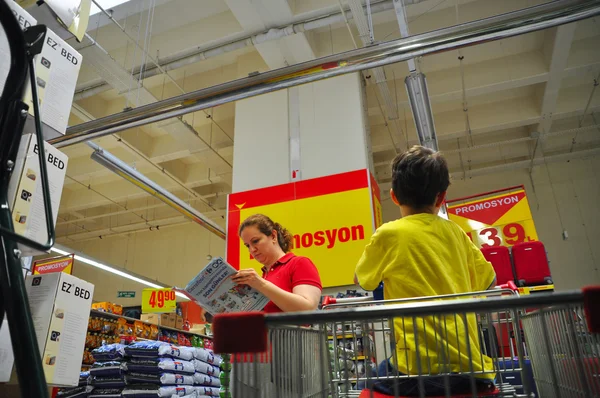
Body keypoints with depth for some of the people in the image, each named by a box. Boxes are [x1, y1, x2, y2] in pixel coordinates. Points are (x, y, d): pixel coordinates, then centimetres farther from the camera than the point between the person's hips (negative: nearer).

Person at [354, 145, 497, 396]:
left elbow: (361, 280, 10)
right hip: (470, 366, 5)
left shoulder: (389, 234, -8)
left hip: (423, 370, -4)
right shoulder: (455, 233, 6)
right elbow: (489, 283, 21)